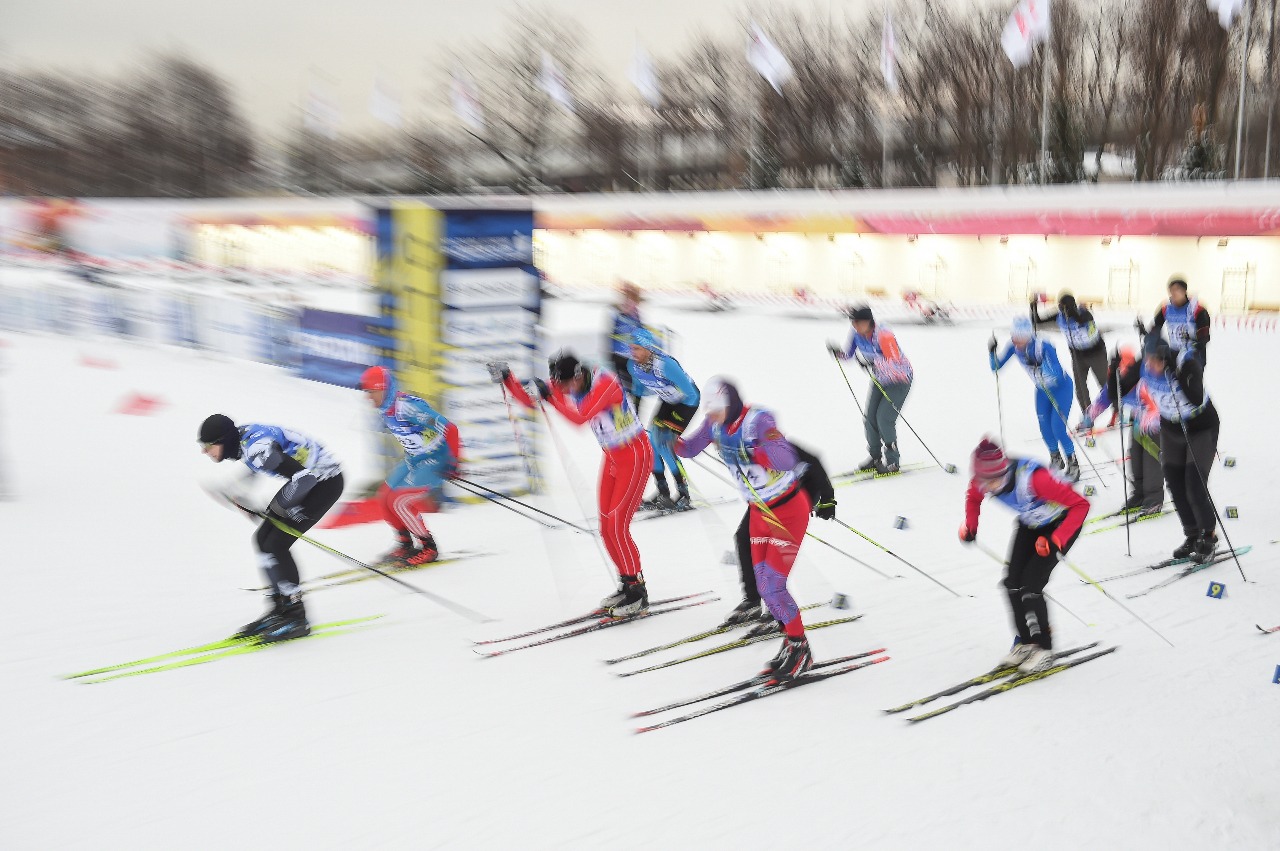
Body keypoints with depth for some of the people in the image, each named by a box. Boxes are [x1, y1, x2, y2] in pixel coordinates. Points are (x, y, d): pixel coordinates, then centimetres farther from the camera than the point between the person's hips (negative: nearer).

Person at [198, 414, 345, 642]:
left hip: (326, 482, -10)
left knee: (275, 545, -12)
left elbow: (305, 477, -31)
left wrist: (280, 504, -16)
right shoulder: (241, 434, 0)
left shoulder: (256, 449, -28)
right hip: (308, 476, 10)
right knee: (263, 539, 7)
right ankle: (281, 609, 17)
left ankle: (297, 618, -1)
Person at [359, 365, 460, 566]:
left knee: (400, 502, -15)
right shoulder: (384, 409, 0)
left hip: (436, 460, -9)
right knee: (385, 497, 7)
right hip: (413, 459, 9)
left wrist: (454, 462, -23)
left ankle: (429, 548, 1)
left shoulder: (407, 406, -28)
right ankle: (406, 544, 23)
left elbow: (449, 429, -28)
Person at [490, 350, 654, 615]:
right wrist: (505, 378, -18)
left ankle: (638, 594, -3)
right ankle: (626, 585, 20)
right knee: (606, 528, 6)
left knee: (617, 526, -13)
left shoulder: (605, 382, -26)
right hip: (612, 457, 8)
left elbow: (580, 417, -37)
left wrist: (548, 395, -38)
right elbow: (528, 400, -3)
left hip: (636, 456, -8)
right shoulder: (565, 386, -4)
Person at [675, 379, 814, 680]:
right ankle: (791, 643, 25)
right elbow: (689, 448, 3)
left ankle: (800, 650, 9)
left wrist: (751, 453, -50)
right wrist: (672, 441, -18)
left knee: (772, 583, -9)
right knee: (763, 584, 8)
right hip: (759, 511, 7)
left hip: (789, 510, -7)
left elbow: (787, 458, -37)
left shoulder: (758, 420, -27)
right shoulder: (714, 423, -7)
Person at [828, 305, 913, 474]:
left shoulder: (884, 336, -34)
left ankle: (892, 461, 1)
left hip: (900, 380, -7)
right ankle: (875, 457, 20)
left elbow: (896, 364, -39)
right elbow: (848, 355, 2)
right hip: (880, 381, 7)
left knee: (884, 419, -13)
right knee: (870, 418, 2)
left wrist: (871, 360, -46)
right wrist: (837, 352, -19)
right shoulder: (857, 335, -11)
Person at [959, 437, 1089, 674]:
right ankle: (1026, 643, 19)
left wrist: (1056, 541, -39)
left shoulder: (1033, 478, -41)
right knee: (1013, 584, 0)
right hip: (1030, 524, 6)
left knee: (1030, 587, -14)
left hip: (1061, 524, -6)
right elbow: (973, 497, 6)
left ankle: (1043, 649, 4)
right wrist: (970, 526, -10)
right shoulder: (982, 481, -22)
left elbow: (1080, 505, -34)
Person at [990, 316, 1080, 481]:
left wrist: (1040, 359, -54)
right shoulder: (1014, 346, -20)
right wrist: (992, 352, -29)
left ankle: (1073, 465, 7)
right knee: (1045, 427, 5)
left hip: (1061, 387, -5)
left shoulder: (1044, 347, -36)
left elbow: (1057, 375, -42)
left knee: (1058, 426, -11)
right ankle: (1056, 459, 30)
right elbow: (996, 367, -11)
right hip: (1042, 389, 6)